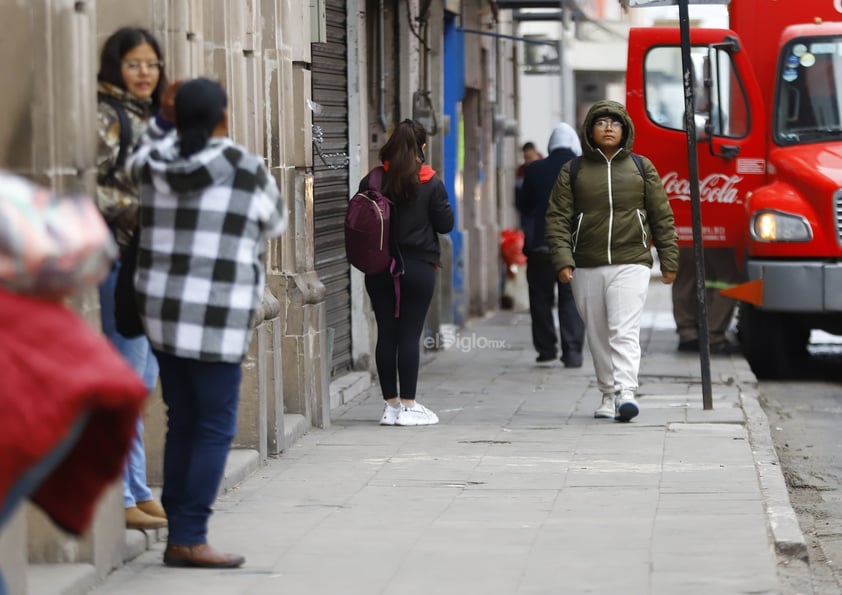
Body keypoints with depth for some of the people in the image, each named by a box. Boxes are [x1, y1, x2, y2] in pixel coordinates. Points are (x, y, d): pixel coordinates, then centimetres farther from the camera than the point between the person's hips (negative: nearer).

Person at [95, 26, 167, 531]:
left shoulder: (152, 119, 18)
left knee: (146, 377, 10)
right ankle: (122, 496, -4)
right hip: (121, 255, -8)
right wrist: (136, 211, -19)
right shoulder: (105, 118, -7)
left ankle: (137, 491, 15)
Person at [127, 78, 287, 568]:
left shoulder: (156, 164, 3)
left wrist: (161, 120, 23)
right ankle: (190, 538, -4)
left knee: (183, 424, 12)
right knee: (216, 429, 0)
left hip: (163, 310, 6)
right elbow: (275, 223, 9)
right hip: (217, 317, -6)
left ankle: (180, 535, 13)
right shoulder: (247, 169, -9)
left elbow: (137, 164, 29)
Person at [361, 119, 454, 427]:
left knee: (386, 334, 6)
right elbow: (445, 223, -3)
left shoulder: (372, 182, -1)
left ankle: (390, 404, 10)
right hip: (418, 267, -2)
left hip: (379, 268, 2)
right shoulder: (430, 184, -8)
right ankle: (408, 406, 1)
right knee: (410, 334, 0)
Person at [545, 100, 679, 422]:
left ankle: (626, 392, -25)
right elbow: (558, 218, 3)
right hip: (587, 268, 2)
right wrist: (562, 260, -9)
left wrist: (669, 260, 8)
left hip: (631, 265, -2)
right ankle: (608, 395, 19)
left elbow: (662, 217, 12)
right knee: (598, 336, 8)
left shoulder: (642, 167, 9)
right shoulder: (573, 171, 7)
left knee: (624, 331, -16)